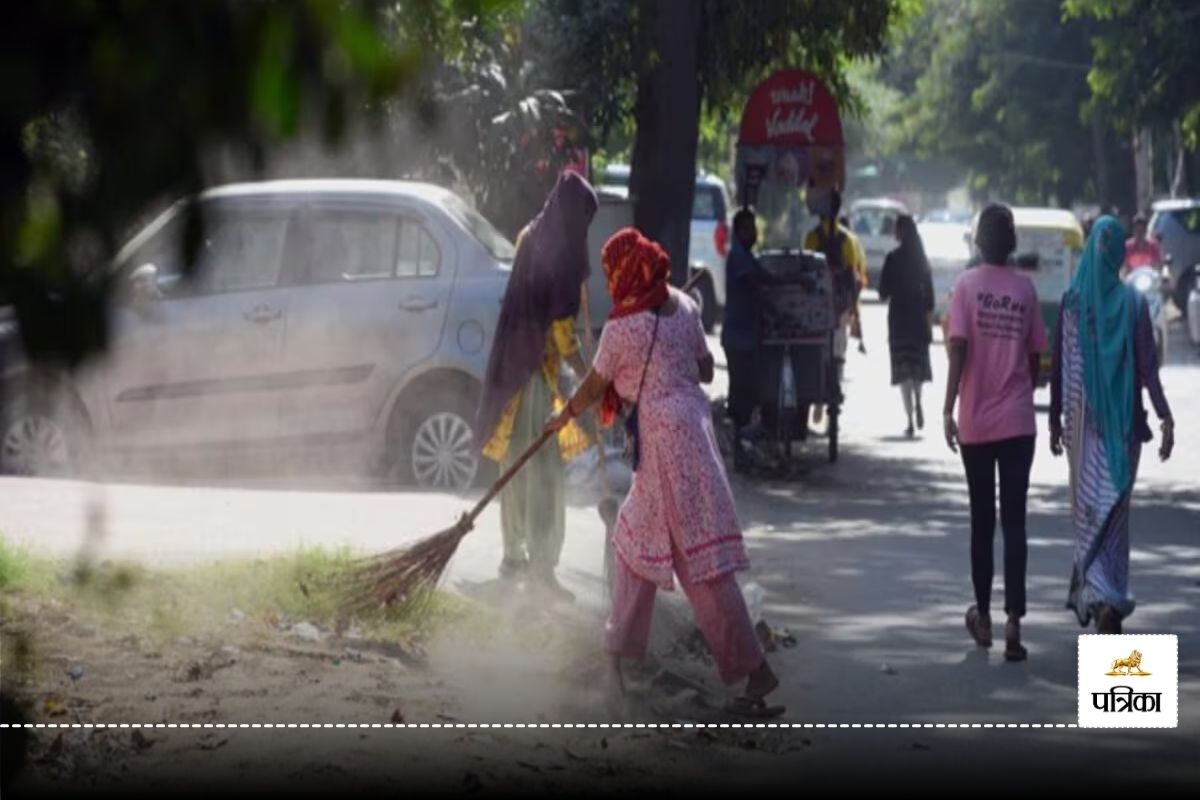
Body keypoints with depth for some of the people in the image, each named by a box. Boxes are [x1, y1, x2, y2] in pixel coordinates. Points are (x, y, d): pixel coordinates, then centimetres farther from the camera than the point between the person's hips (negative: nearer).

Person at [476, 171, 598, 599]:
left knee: (518, 463, 18)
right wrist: (590, 382, -16)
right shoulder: (562, 258, -19)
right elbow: (563, 333, -20)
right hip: (537, 371, -8)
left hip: (512, 366, 8)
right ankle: (541, 564, -5)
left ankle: (514, 554, 27)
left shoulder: (531, 237, 5)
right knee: (544, 470, -5)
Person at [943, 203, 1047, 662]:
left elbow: (959, 349, -12)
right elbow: (1035, 357, 6)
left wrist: (948, 409, -10)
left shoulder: (967, 285, -4)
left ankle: (983, 616, 21)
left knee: (982, 520, 12)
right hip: (1017, 423, 0)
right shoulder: (1026, 289, 1)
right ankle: (1013, 622, -12)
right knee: (1014, 522, -2)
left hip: (976, 422, 0)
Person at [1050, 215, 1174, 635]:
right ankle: (1108, 599, 0)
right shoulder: (1132, 302, -8)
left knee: (1089, 506, 10)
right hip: (1123, 422, -1)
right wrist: (1165, 418, -6)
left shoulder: (1072, 301, -3)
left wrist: (1056, 418, 10)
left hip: (1083, 421, 1)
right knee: (1114, 506, 6)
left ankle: (1093, 592, 0)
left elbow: (1059, 365, 1)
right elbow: (1148, 367, -9)